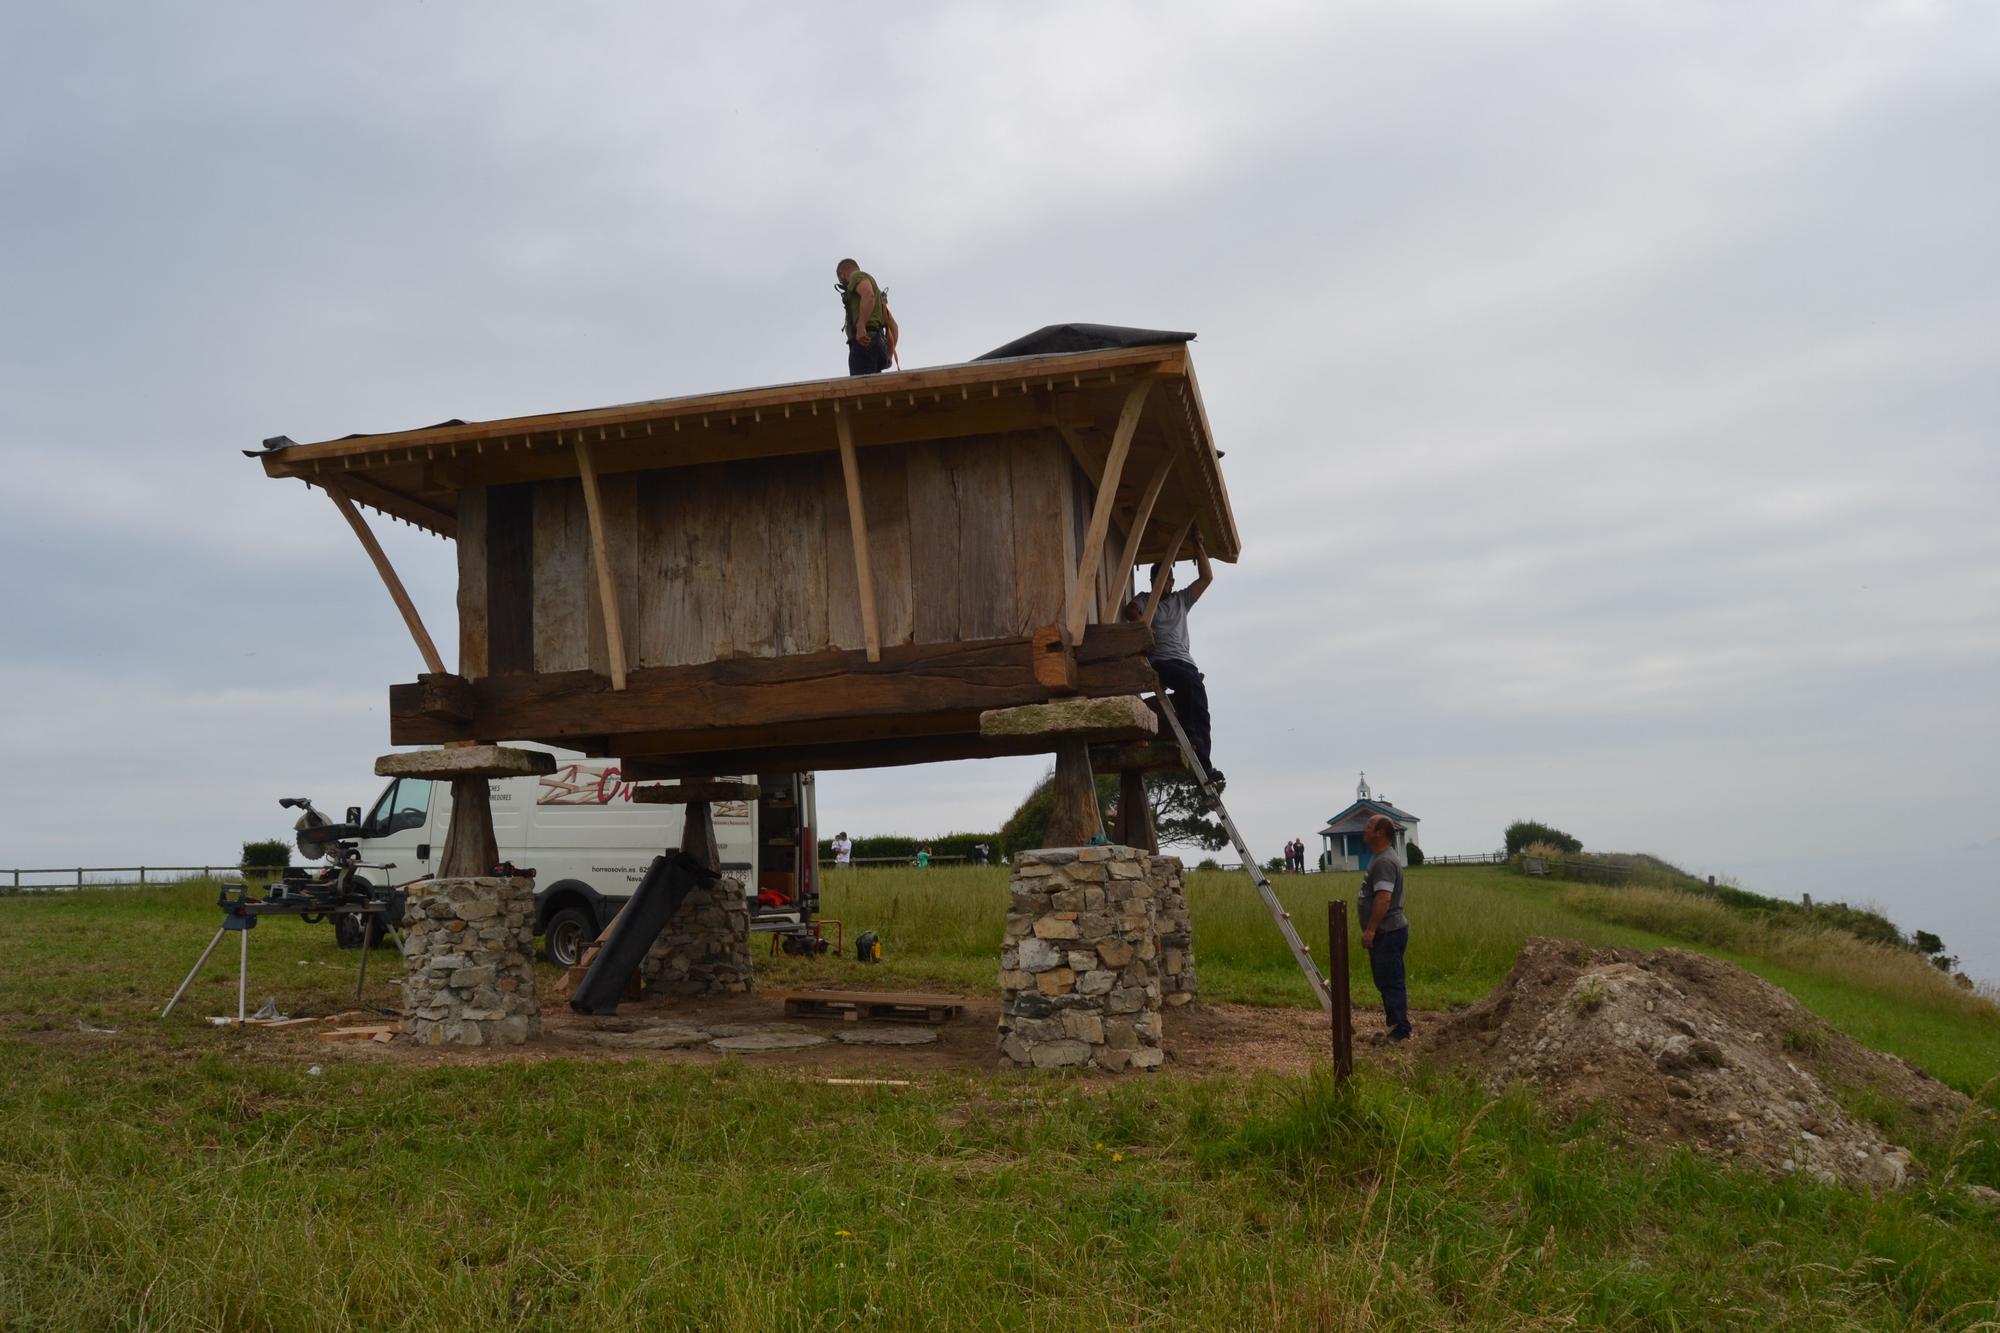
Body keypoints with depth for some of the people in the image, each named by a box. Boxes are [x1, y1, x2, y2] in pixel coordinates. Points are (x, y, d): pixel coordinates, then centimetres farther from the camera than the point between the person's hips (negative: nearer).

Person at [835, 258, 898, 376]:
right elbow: (893, 326, 31)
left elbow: (868, 295, -16)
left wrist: (861, 327, -26)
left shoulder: (858, 276, 9)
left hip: (864, 341, -9)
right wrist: (889, 355, 22)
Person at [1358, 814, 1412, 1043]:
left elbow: (1384, 898, -25)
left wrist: (1370, 929, -25)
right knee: (1387, 982, 15)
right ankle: (1394, 1027, 21)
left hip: (1388, 932, -11)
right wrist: (1371, 929, 24)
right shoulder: (1380, 858, 17)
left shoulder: (1384, 861, -17)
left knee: (1391, 983, -7)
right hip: (1384, 932, 11)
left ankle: (1399, 1030, -4)